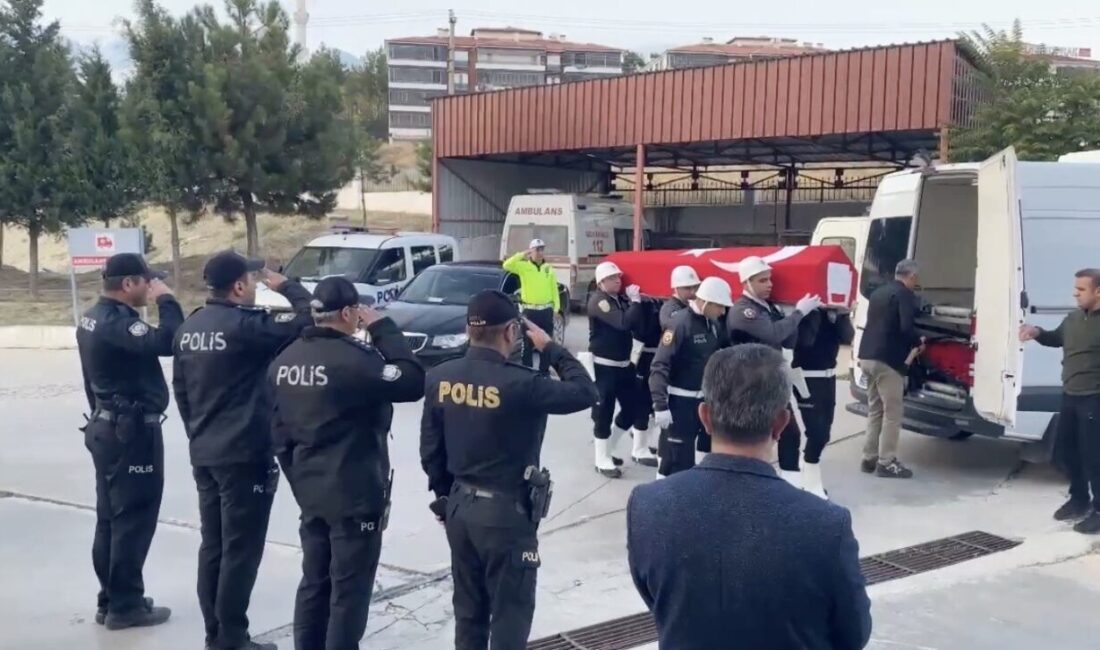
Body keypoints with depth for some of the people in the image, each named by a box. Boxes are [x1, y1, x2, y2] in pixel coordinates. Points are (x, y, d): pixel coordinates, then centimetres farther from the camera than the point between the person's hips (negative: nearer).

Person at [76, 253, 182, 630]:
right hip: (132, 431, -10)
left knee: (111, 517, 15)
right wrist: (166, 299, -20)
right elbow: (168, 342, -34)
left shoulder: (94, 317, 11)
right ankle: (124, 605, 5)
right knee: (133, 519, -2)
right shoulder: (117, 321, -22)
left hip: (107, 426, 10)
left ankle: (109, 599, 23)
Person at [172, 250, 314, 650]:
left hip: (203, 454, 8)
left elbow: (180, 389, 16)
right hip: (244, 455, -8)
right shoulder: (246, 325, -16)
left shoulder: (189, 328, 9)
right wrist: (286, 287, -2)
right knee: (240, 550, 0)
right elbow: (309, 321, -17)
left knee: (213, 546, 14)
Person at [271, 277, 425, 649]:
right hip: (356, 494, -8)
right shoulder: (354, 359, -20)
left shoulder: (285, 360, 5)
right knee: (349, 591, 2)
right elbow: (413, 383, -20)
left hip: (310, 493, 8)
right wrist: (384, 329, -12)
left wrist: (299, 479, 18)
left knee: (314, 584, 17)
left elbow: (280, 432, 10)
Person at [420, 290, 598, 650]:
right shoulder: (520, 383, -22)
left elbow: (429, 450, 4)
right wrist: (551, 348, -3)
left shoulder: (439, 378, -4)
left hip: (459, 507, 6)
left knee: (468, 612, 19)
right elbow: (586, 392, -13)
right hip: (507, 512, -6)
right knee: (510, 616, 8)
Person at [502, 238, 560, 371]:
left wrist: (556, 307, 2)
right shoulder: (523, 266, -2)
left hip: (546, 311, 3)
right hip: (530, 311, -3)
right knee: (528, 344, 2)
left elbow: (554, 289, 9)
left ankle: (544, 371, 22)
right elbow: (507, 265, -19)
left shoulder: (549, 268, 8)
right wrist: (522, 254, -17)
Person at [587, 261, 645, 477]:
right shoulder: (598, 301, -14)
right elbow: (623, 322, -27)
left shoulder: (621, 298, 12)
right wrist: (635, 300, -17)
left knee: (632, 408, 12)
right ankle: (602, 460, 12)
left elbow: (637, 324, 7)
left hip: (623, 364, 8)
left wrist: (634, 300, -4)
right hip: (604, 366, -8)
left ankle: (606, 449, 28)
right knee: (604, 412, -1)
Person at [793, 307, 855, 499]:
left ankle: (807, 475, 26)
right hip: (807, 377, -7)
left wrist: (842, 315, -14)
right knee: (816, 432, -10)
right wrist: (816, 311, -21)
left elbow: (847, 337, -2)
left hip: (829, 375, 7)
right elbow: (805, 340, -25)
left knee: (823, 432, 10)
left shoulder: (834, 310, 8)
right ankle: (812, 488, -1)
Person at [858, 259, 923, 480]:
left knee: (874, 410, 16)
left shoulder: (878, 293, 18)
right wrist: (918, 342, 0)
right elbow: (906, 328, -20)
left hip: (868, 356, 9)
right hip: (887, 359, -9)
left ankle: (869, 459, 18)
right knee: (892, 412, -1)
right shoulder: (905, 295, -9)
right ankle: (886, 463, 0)